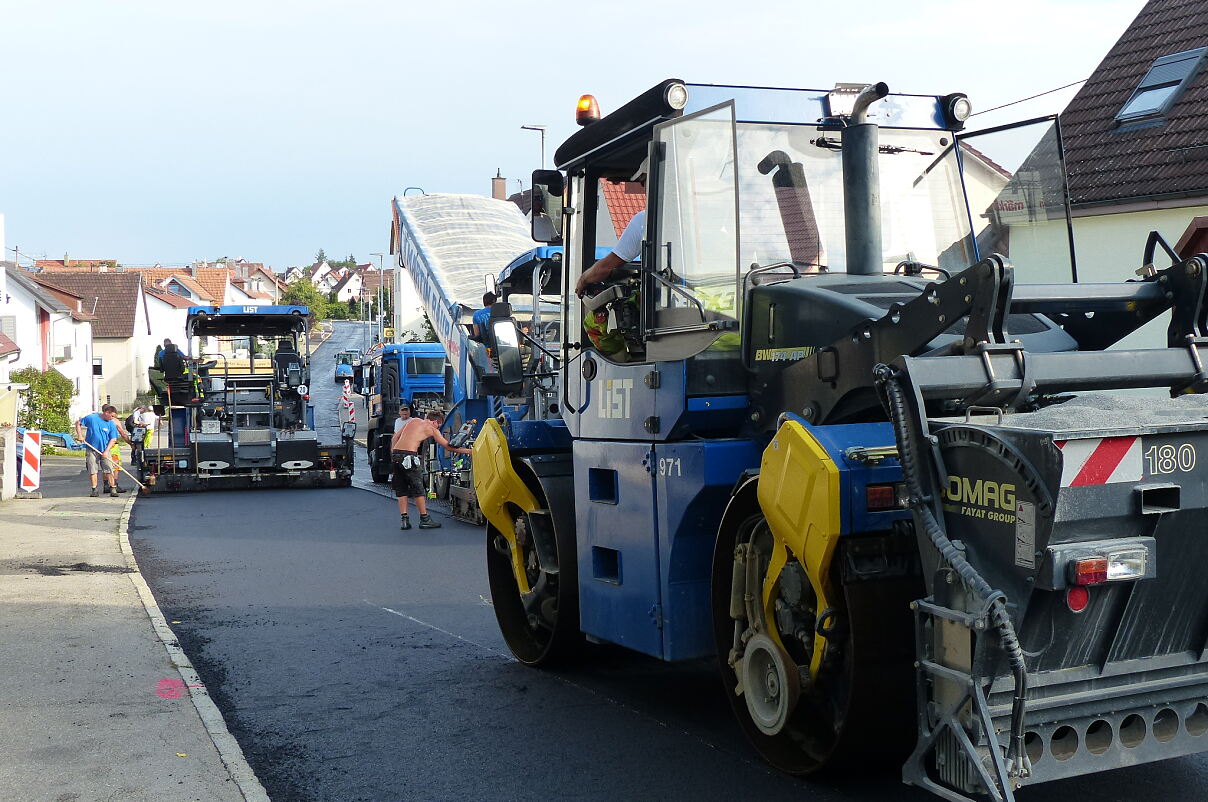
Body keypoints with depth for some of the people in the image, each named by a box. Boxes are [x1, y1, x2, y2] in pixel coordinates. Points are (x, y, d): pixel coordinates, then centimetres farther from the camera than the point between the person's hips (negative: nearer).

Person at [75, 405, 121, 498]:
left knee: (109, 470, -5)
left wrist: (106, 451, -11)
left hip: (104, 450, 1)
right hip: (91, 449, -1)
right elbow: (78, 423, 5)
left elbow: (113, 439, -1)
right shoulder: (91, 418, -7)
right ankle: (94, 490, 12)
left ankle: (113, 489, 0)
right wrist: (79, 435, -8)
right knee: (92, 470, 2)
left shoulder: (112, 424, -2)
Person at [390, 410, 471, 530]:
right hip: (408, 456, -6)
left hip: (396, 454, 6)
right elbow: (448, 446, 7)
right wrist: (469, 451, 14)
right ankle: (424, 519, 10)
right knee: (418, 489, 5)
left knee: (401, 489, 13)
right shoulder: (432, 429, 6)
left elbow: (394, 438, 18)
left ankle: (403, 520, 10)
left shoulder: (413, 421, 22)